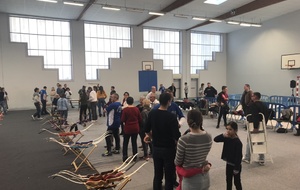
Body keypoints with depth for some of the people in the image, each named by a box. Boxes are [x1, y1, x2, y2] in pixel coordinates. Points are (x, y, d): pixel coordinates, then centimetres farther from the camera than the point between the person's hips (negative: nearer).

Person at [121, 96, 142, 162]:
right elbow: (140, 119, 0)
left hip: (127, 128, -3)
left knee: (125, 143, 11)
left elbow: (122, 120, -12)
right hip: (135, 128, 3)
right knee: (134, 142, 13)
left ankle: (125, 157, 11)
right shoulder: (136, 109, -5)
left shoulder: (125, 110, -14)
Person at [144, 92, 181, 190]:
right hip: (169, 149, -5)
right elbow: (176, 136, -20)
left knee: (157, 175, 16)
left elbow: (147, 130, 8)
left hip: (156, 148, 5)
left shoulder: (152, 113, -3)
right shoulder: (171, 117, -18)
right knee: (169, 176, 8)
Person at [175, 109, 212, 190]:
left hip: (190, 180, -5)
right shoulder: (209, 137, -8)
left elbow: (177, 162, -12)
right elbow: (202, 155, 4)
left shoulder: (184, 140, -25)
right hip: (205, 178, 5)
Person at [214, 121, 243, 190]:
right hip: (228, 164, 6)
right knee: (228, 180, 21)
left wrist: (236, 169, -18)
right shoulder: (227, 138, -5)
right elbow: (215, 139, -9)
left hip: (235, 165, -6)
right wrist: (223, 135, -26)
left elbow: (239, 156, -22)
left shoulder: (238, 142, -24)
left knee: (237, 182, 12)